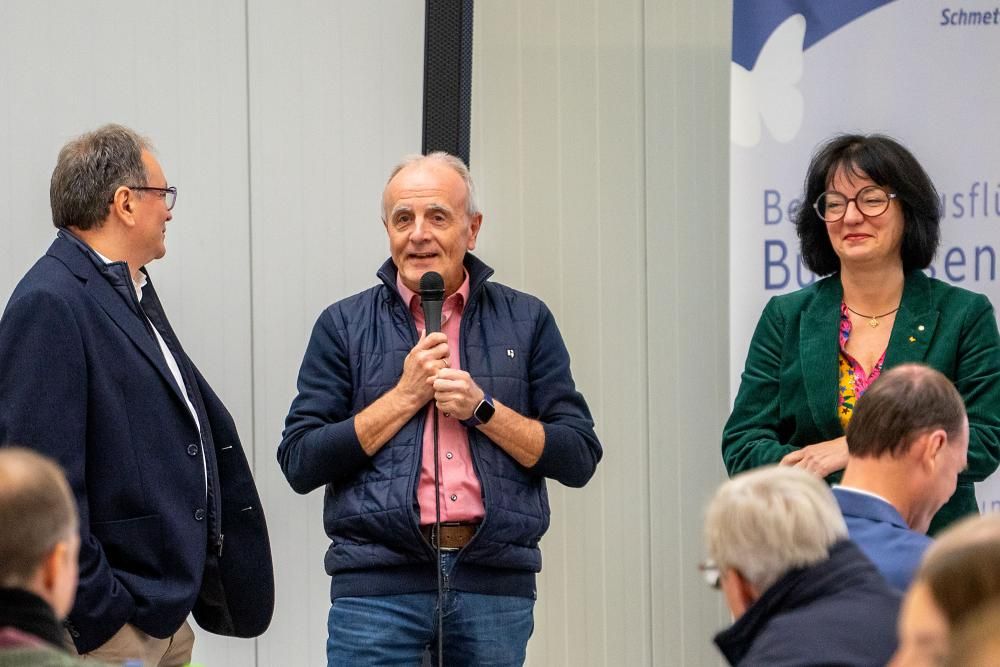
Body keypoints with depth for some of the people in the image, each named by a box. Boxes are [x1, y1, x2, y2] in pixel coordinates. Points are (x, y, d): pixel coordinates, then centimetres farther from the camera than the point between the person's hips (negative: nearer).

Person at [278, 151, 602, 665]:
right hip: (377, 585, -1)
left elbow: (578, 458, 5)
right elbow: (299, 462, 0)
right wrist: (405, 396, -6)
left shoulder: (526, 321, 10)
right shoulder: (344, 325, 8)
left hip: (496, 586, 1)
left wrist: (482, 408, -7)